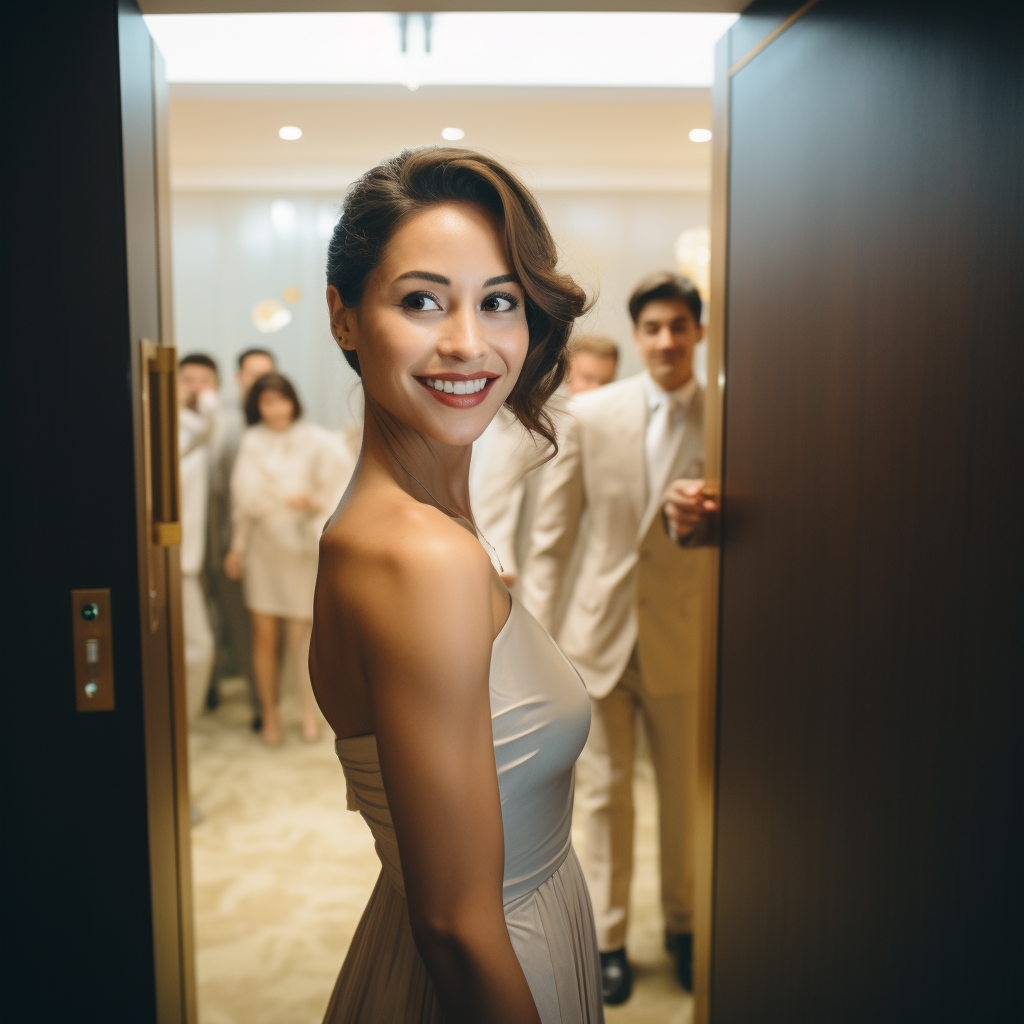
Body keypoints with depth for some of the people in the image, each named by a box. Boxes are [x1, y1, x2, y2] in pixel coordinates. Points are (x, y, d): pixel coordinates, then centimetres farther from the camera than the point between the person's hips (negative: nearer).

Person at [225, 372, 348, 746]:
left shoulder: (316, 442, -6)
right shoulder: (251, 442, 3)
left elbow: (336, 495, -3)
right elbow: (245, 501, 9)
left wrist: (312, 503, -22)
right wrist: (236, 548, 11)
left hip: (302, 547, -2)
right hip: (262, 546, 2)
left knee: (301, 631, 1)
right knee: (264, 634, 3)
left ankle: (309, 709, 19)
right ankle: (269, 714, 18)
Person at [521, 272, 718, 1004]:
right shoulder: (591, 415, -2)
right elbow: (553, 531, 0)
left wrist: (699, 520, -25)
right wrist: (535, 631, -4)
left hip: (681, 641, 1)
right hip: (600, 635, 0)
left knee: (685, 795, 14)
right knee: (606, 794, 11)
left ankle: (683, 924, 38)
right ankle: (610, 937, 29)